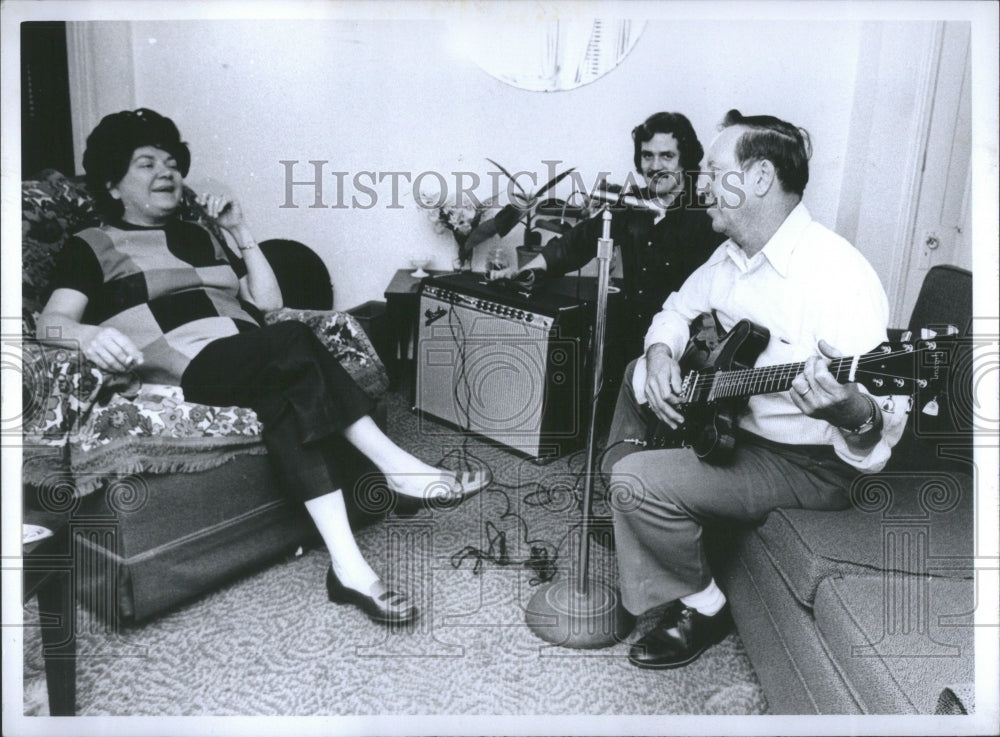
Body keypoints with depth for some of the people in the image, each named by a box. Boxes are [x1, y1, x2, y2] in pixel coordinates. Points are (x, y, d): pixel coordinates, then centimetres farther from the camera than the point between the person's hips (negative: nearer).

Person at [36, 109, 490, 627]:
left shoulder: (199, 237, 30)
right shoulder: (91, 247, 16)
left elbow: (268, 301, 20)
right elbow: (51, 322, -3)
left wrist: (241, 230, 15)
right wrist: (90, 334, -27)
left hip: (254, 365, 5)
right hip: (194, 369, -5)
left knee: (287, 397, -32)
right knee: (292, 341, -33)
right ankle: (396, 466, -32)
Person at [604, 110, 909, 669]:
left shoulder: (837, 275, -27)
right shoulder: (733, 255, 3)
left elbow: (889, 420, -28)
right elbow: (679, 311, 18)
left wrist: (854, 417, -52)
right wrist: (661, 355, -4)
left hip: (804, 465, -9)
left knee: (640, 480, -24)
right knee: (636, 376, 21)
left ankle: (699, 609, 2)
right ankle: (620, 524, 33)